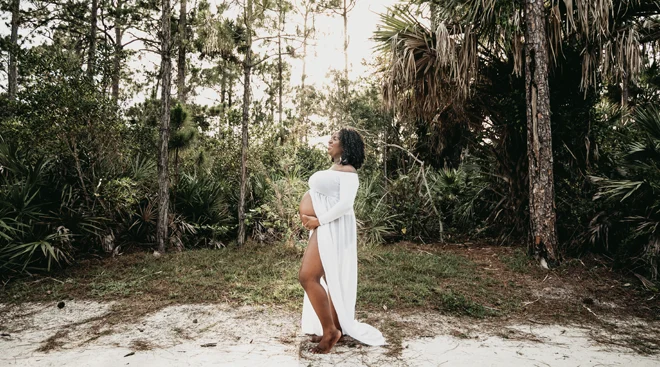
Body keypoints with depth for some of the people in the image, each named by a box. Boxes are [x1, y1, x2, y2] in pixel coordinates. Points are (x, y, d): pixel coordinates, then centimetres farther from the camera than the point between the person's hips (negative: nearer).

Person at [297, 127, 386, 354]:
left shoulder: (348, 171, -9)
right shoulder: (332, 169, 19)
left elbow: (345, 203, -20)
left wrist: (319, 220, -18)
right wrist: (308, 215, 5)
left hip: (331, 228, -10)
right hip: (322, 228, 10)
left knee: (308, 277, -14)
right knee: (328, 278, 11)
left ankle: (330, 331, -4)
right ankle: (334, 328, 20)